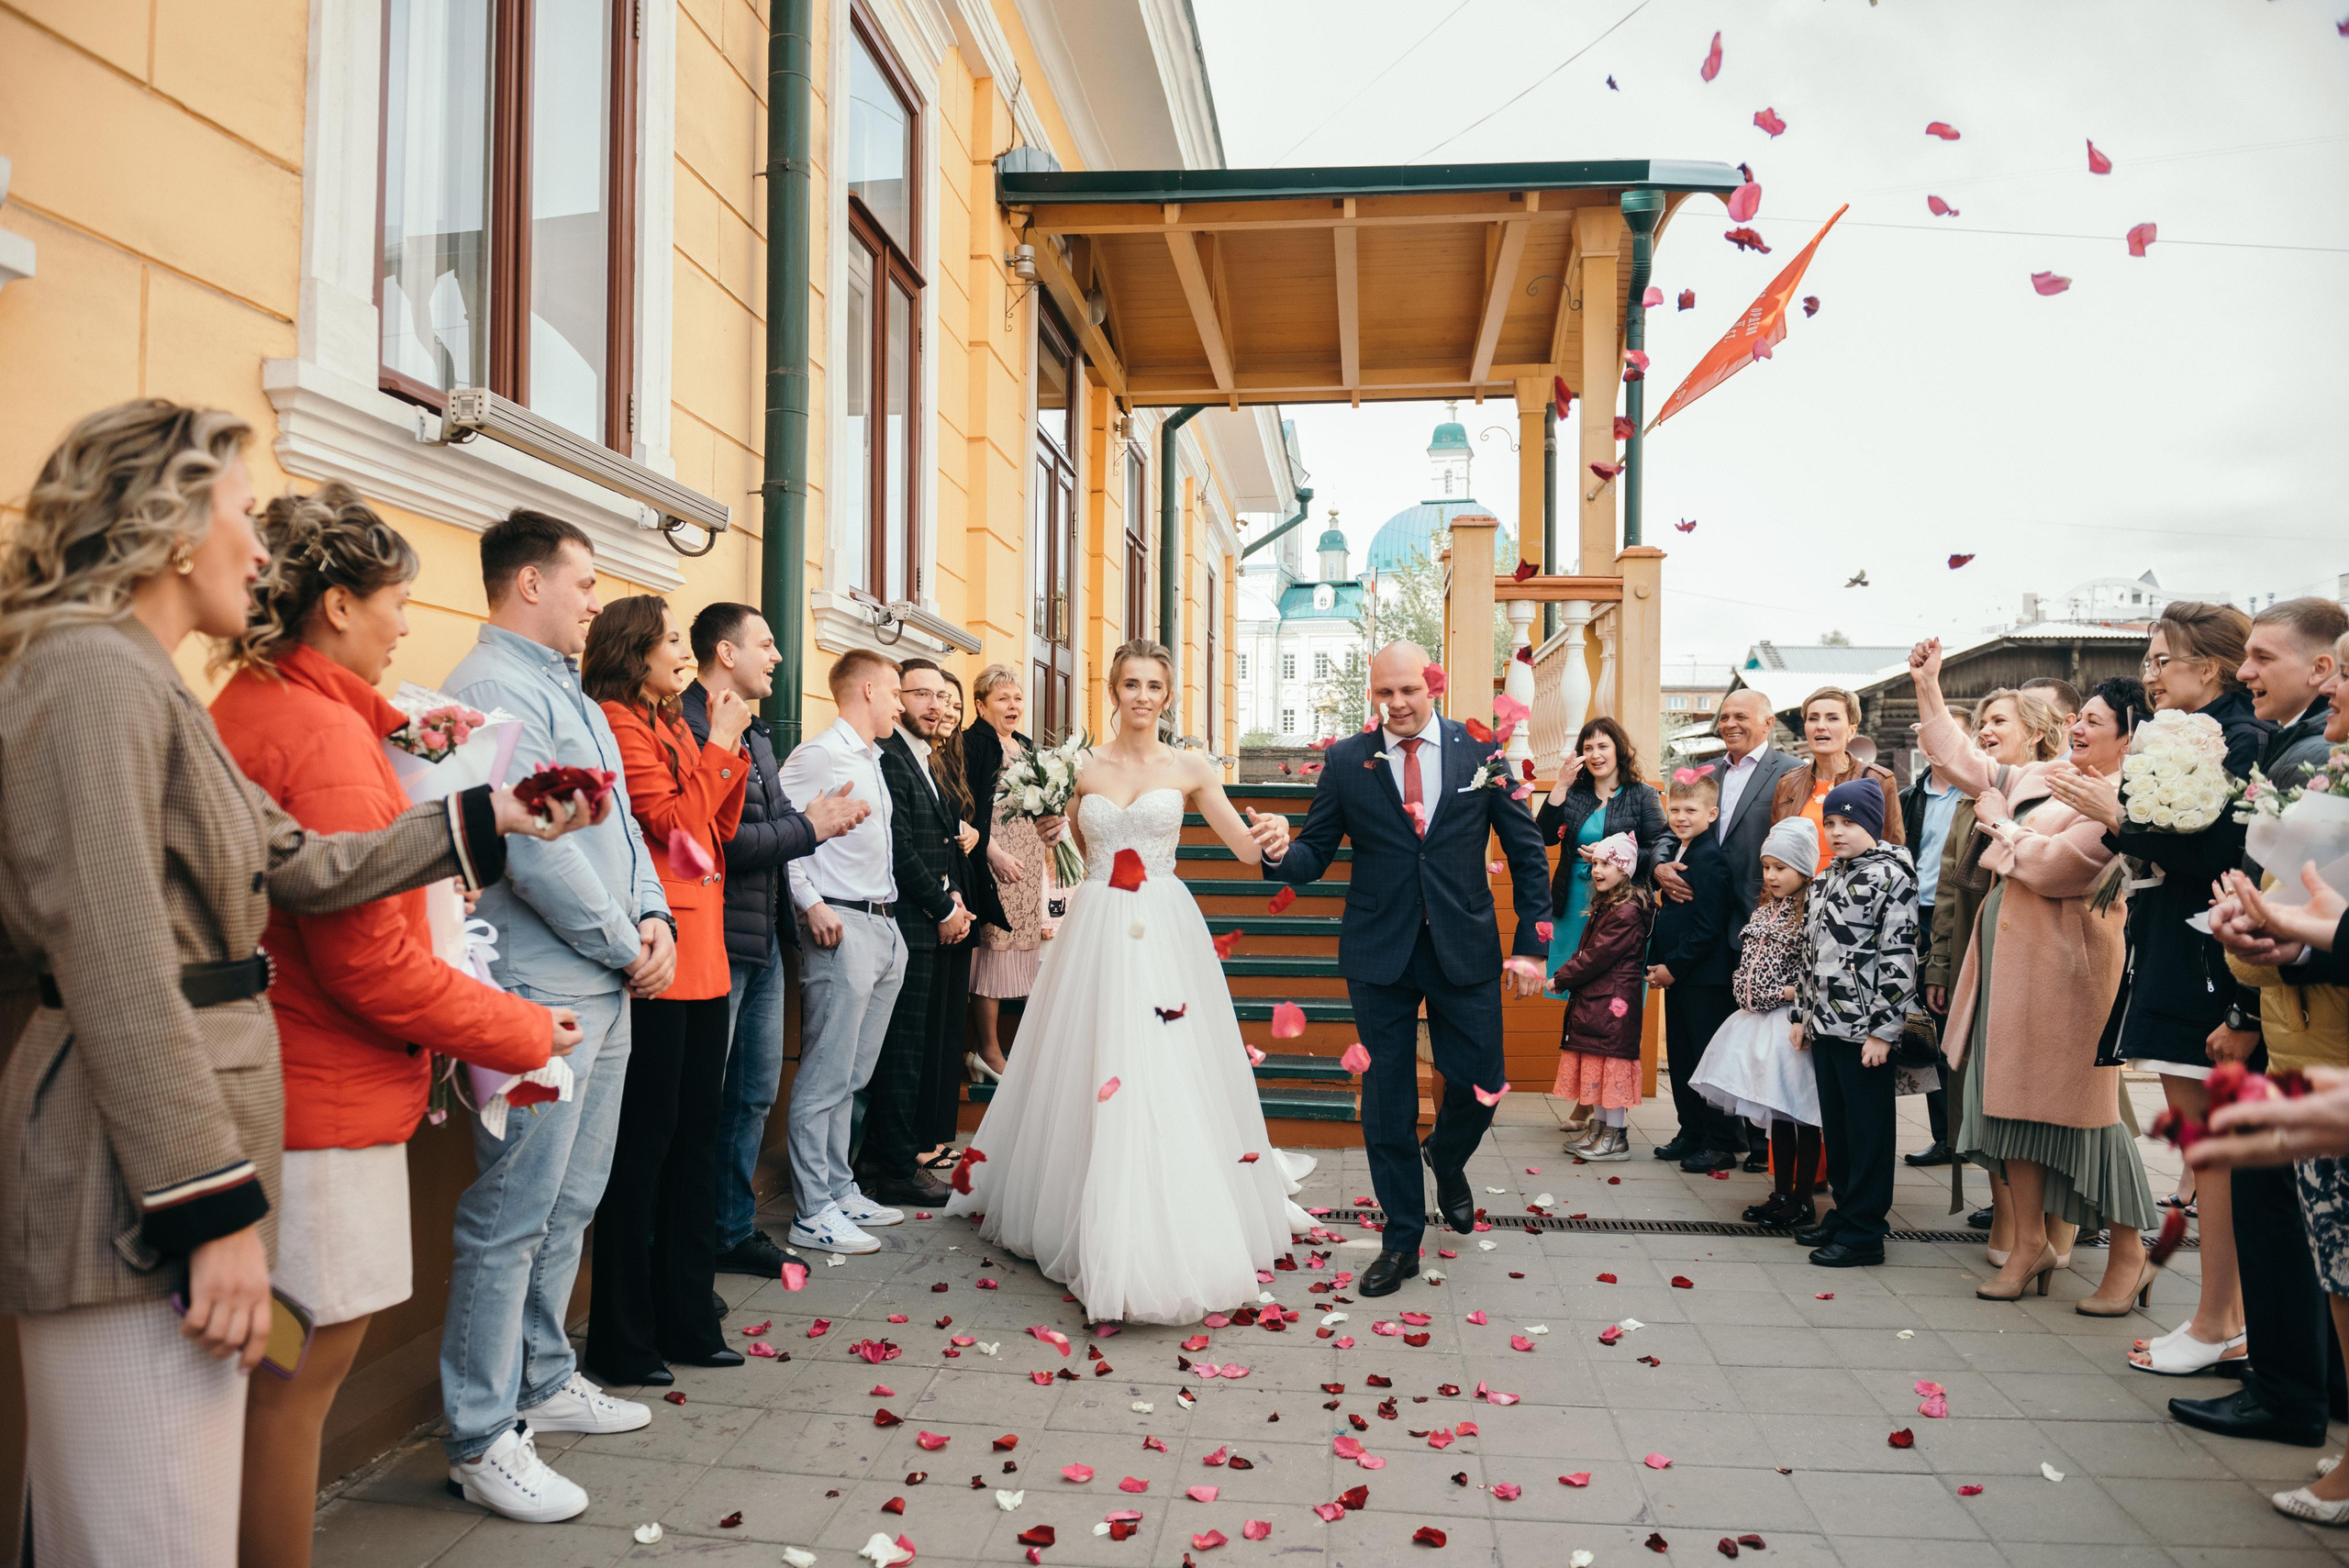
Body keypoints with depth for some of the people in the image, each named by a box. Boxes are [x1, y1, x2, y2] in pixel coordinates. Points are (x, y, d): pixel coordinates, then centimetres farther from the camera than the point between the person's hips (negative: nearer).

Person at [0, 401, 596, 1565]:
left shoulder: (141, 680, 19)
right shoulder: (94, 672, -14)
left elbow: (302, 862, 20)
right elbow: (114, 966, -21)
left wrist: (488, 820, 22)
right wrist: (212, 1205, -20)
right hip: (135, 1186, -11)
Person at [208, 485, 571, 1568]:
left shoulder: (243, 709, 10)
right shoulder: (324, 734, -18)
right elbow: (368, 961, -20)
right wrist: (523, 1032, -10)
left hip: (270, 1085, 9)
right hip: (326, 1096, -9)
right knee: (310, 1356, 1)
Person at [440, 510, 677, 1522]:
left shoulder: (568, 691, 18)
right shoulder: (493, 688, -13)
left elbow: (619, 821, 18)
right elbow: (535, 847, -20)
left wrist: (654, 918, 2)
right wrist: (627, 945, -11)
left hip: (606, 990, 10)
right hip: (541, 994, -10)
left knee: (569, 1207, 18)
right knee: (511, 1220, -2)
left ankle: (543, 1382, 32)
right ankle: (482, 1440, 9)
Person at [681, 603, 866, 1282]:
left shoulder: (754, 729, 15)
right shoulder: (689, 725, -17)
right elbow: (722, 840, -24)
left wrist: (818, 817, -3)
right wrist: (809, 827, -14)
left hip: (763, 940, 10)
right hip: (716, 944, -10)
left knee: (755, 1092, 17)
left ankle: (735, 1230, 31)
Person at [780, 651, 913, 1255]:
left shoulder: (873, 761, 19)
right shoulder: (818, 755, -10)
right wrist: (811, 903, -18)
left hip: (885, 928, 9)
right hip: (842, 927, -9)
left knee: (852, 1074, 14)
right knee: (826, 1076, -5)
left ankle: (840, 1191, 23)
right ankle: (814, 1213, 1)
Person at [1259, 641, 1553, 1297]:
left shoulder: (1481, 752, 0)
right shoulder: (1345, 760, 0)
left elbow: (1526, 853, 4)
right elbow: (1315, 854, 1)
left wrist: (1531, 944, 0)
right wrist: (1279, 855, -23)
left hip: (1464, 949, 0)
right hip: (1379, 954, 0)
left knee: (1479, 1086, 5)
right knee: (1386, 1099, 6)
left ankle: (1446, 1159, 42)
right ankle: (1401, 1241, 23)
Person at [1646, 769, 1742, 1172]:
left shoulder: (1710, 859, -16)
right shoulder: (1679, 855, 14)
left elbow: (1707, 927, -20)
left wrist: (1673, 967, -17)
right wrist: (1659, 964, 10)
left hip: (1704, 977, -10)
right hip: (1676, 973, 10)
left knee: (1708, 1058, -3)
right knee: (1681, 1056, 15)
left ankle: (1722, 1145, 6)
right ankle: (1692, 1134, 25)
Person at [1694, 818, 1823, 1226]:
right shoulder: (1764, 912, 13)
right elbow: (1746, 963, 19)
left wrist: (1785, 992, -18)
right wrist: (1745, 991, 4)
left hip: (1791, 1024, -8)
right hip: (1761, 1024, 8)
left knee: (1800, 1114, 1)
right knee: (1777, 1115, 15)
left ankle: (1803, 1200, 11)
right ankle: (1781, 1194, 24)